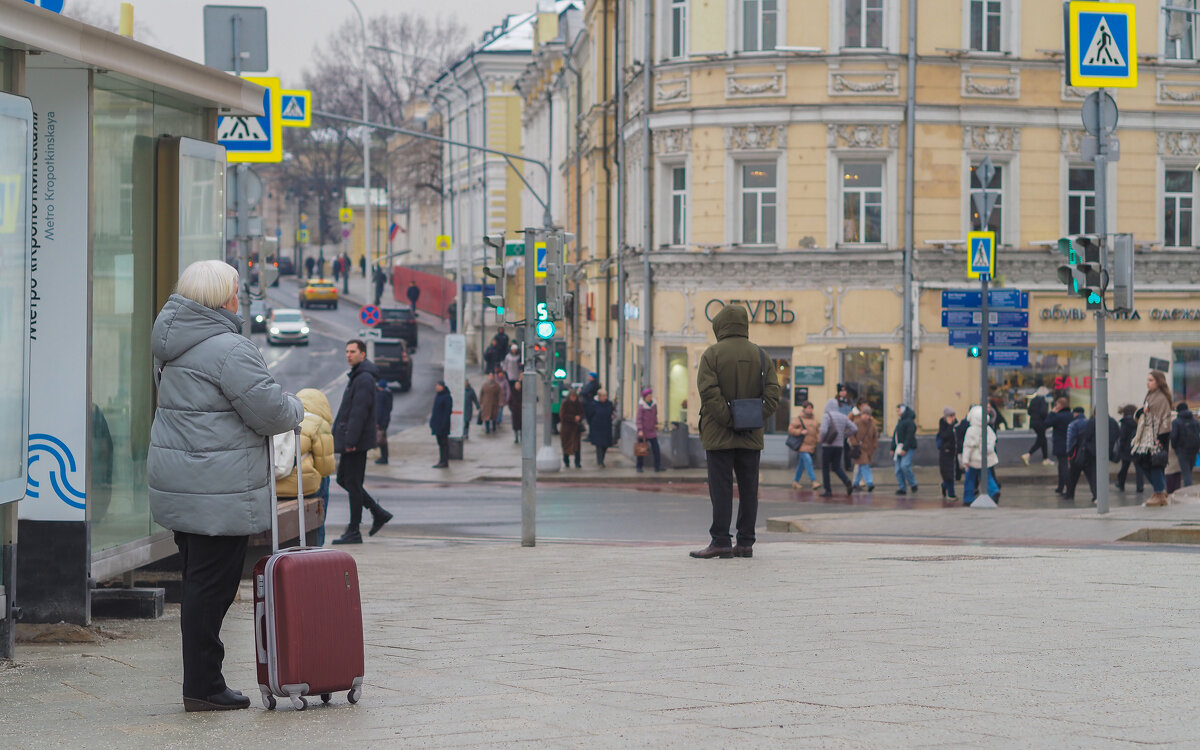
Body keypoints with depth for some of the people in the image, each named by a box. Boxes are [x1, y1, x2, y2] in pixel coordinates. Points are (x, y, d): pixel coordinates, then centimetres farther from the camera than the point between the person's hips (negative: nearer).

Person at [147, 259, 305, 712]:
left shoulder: (175, 345, 14)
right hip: (219, 492, -10)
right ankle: (203, 687, 0)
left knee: (199, 582, 15)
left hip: (179, 485, 10)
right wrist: (296, 410, 5)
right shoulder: (227, 348, -17)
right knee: (212, 585, -4)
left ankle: (201, 681, 20)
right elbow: (269, 409, -17)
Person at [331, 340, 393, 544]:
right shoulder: (356, 376, 19)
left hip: (357, 440, -11)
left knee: (352, 483, -6)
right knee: (344, 480, 14)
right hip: (350, 440, 11)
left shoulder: (364, 378, -15)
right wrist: (344, 438, 23)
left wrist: (351, 440, -26)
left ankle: (354, 531, -2)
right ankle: (379, 513, 19)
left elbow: (359, 412, -22)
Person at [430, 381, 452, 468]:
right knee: (440, 443, 11)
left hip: (442, 424, -9)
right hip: (437, 424, 9)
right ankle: (441, 461, 15)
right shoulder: (437, 396, 13)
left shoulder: (447, 397, -13)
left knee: (444, 443, -5)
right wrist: (432, 421, 16)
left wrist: (444, 423, -22)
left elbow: (448, 411, -18)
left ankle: (445, 462, -3)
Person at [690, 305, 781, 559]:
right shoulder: (760, 355, 6)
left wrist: (728, 421, -13)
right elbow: (773, 394, 0)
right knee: (749, 489, 8)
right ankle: (745, 542, 9)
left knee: (720, 488, -2)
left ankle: (721, 541, -5)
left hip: (719, 435, -4)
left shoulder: (712, 354, -6)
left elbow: (709, 392, -17)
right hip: (751, 436, 4)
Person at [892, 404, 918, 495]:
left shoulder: (909, 422, -9)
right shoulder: (899, 422, 20)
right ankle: (902, 488, 2)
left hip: (908, 448, -9)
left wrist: (905, 449, -23)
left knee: (904, 465, -23)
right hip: (899, 449, 9)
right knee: (898, 469, 0)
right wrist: (892, 449, 16)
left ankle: (913, 484, -8)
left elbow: (910, 437, -17)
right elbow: (895, 436, 23)